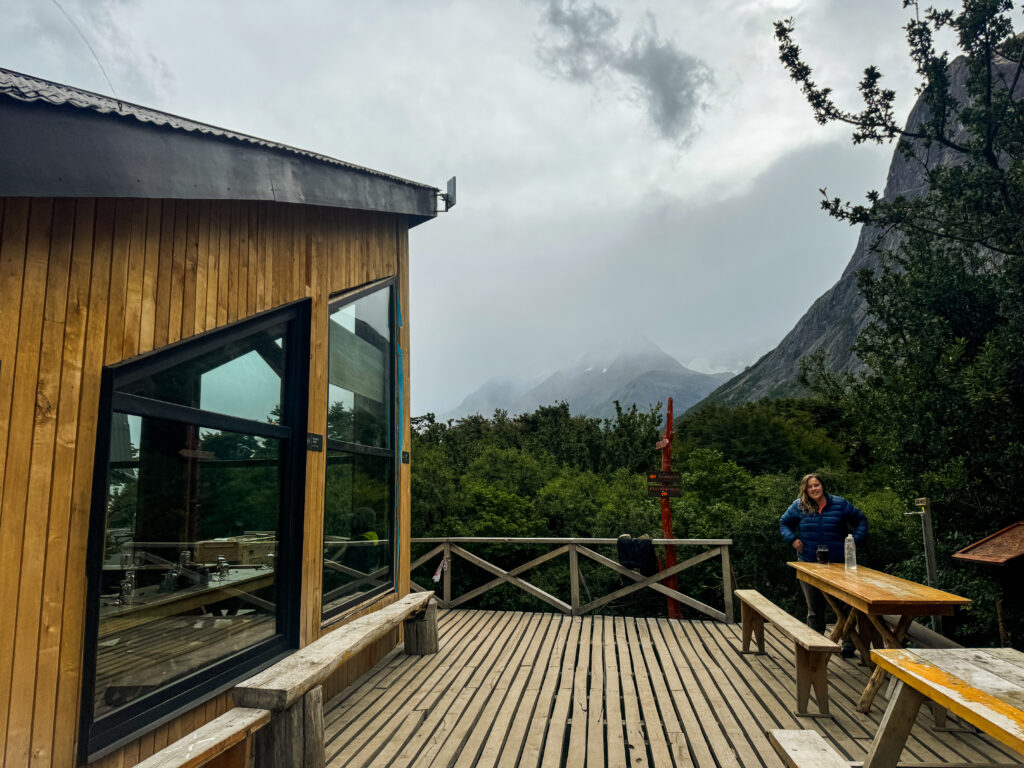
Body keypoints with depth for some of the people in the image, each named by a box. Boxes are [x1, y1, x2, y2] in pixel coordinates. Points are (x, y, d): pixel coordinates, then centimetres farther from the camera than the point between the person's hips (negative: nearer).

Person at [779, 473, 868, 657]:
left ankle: (848, 643, 16)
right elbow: (783, 523, 15)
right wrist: (792, 539, -2)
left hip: (838, 564, -1)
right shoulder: (799, 507, 2)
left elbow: (861, 520, 10)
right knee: (814, 608, 10)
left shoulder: (839, 504, 0)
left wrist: (855, 540, -3)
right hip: (809, 564, 1)